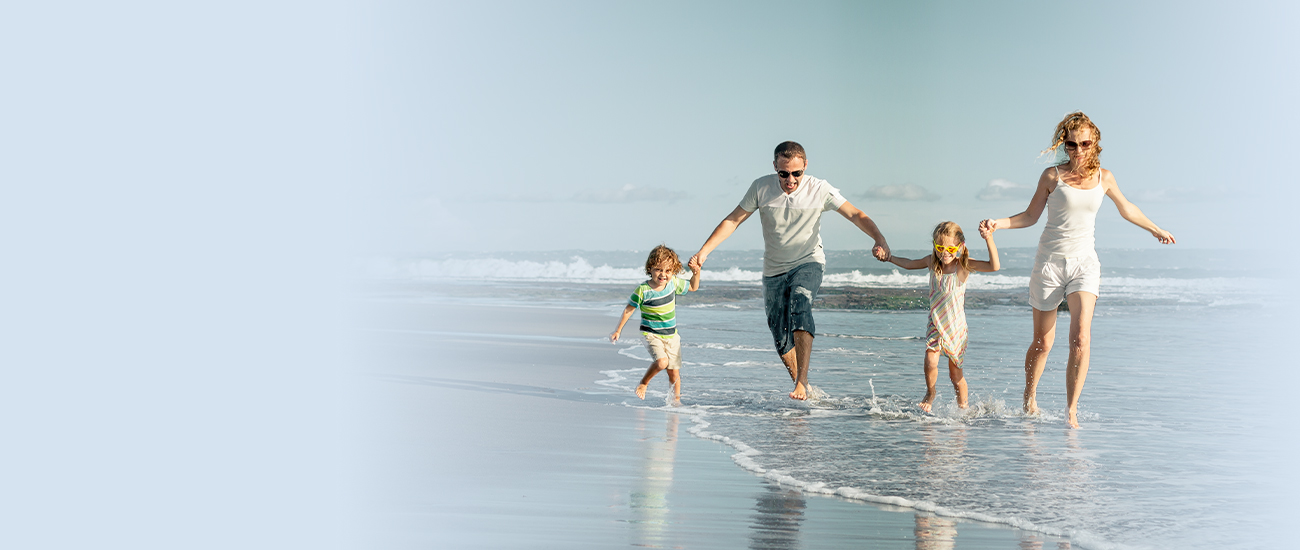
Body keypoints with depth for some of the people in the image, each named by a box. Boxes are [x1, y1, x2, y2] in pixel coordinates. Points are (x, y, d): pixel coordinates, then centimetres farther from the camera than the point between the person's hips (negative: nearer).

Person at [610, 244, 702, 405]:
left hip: (671, 335, 4)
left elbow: (693, 288, 13)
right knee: (661, 362, -27)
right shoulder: (643, 291, -18)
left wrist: (696, 274, -6)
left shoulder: (674, 283, -5)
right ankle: (644, 382, 0)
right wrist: (618, 330, -1)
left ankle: (676, 399, 25)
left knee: (674, 372, 4)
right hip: (651, 334, -4)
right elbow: (628, 309, -6)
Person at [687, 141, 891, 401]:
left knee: (800, 305, -32)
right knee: (782, 341, 2)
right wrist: (704, 251, -11)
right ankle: (801, 387, 24)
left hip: (808, 263, -3)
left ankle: (802, 382, -34)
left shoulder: (820, 190, -11)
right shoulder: (761, 188, -7)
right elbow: (733, 220, -3)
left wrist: (879, 239, -29)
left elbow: (855, 215, -12)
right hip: (774, 270, 3)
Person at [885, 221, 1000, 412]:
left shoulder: (964, 265, -12)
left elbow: (994, 266, -26)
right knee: (930, 361, -17)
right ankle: (930, 394, 10)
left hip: (956, 326, -2)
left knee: (955, 373, 5)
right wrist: (888, 257, 23)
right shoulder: (932, 262, 0)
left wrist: (989, 240, -36)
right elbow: (909, 264, 21)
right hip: (936, 324, 3)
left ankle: (962, 407, 24)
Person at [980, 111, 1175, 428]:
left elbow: (1126, 209, 23)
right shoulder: (1052, 176, -3)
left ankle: (1071, 411, -13)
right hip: (1050, 262, -1)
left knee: (1081, 338, -17)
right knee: (1043, 342, 5)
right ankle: (1029, 397, 30)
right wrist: (998, 223, -12)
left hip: (1084, 262, 1)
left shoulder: (1103, 178, 5)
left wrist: (1156, 230, 35)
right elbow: (1030, 216, 4)